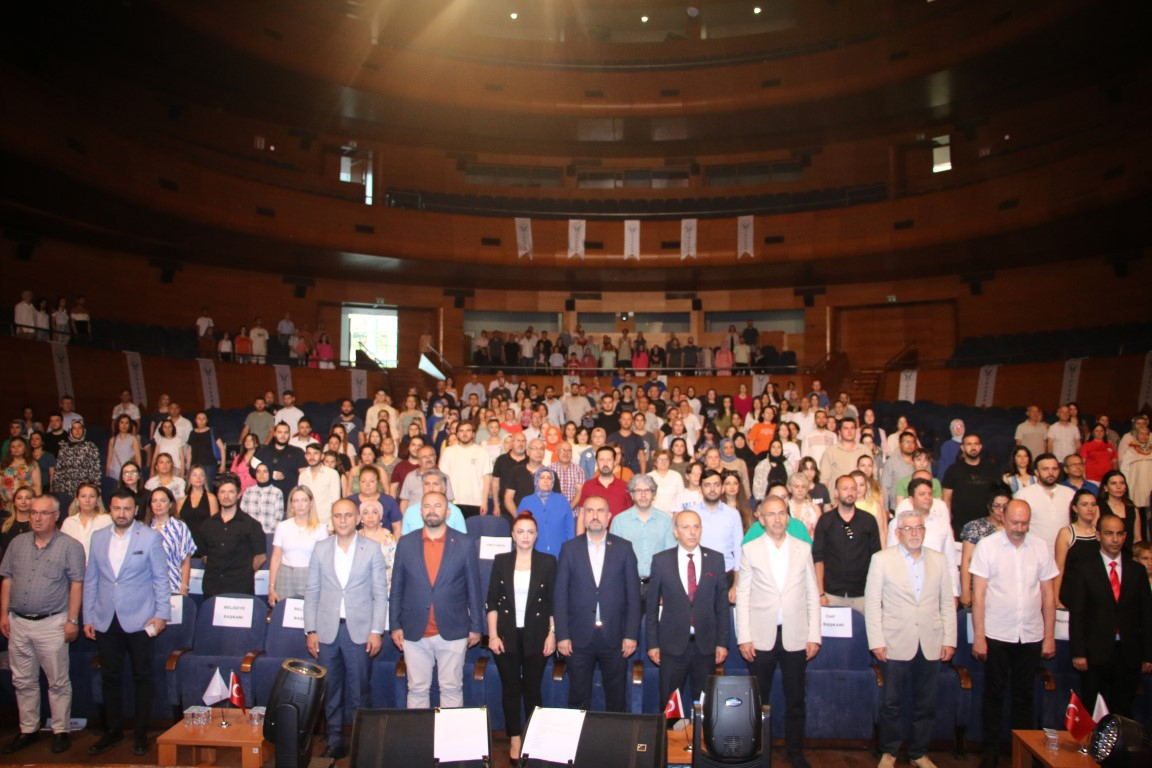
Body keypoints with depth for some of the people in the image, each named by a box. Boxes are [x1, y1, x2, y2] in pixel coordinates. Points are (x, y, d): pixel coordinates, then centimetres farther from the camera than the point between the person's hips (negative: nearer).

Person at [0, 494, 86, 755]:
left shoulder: (70, 546, -7)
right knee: (23, 681, 14)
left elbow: (76, 584, -8)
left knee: (58, 682, 3)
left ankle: (61, 731, 14)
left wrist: (72, 620, -11)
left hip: (51, 623, -5)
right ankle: (28, 730, 27)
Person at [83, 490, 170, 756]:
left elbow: (161, 578, -3)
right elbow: (90, 580, 9)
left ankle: (141, 732, 18)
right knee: (110, 677, 11)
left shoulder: (150, 537, -4)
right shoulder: (98, 537, 7)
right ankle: (113, 730, 25)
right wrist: (88, 617, 6)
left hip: (139, 621, -3)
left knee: (142, 677, 6)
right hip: (105, 621, 3)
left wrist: (162, 614, -9)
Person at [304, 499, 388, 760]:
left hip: (359, 631, -2)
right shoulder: (321, 548, 6)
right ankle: (335, 742, 22)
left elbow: (380, 593, 0)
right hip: (327, 630, 2)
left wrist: (377, 631, -6)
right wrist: (310, 631, 1)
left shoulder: (372, 549, 0)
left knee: (359, 691, 3)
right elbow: (311, 592, 6)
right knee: (330, 691, 9)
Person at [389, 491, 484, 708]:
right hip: (414, 633, 1)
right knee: (417, 690, 9)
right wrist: (395, 625, 3)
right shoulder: (405, 543, 2)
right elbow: (397, 588, 6)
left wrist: (476, 627, 1)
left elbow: (474, 588, 2)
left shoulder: (464, 544, -1)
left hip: (453, 632, -1)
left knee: (451, 689, 7)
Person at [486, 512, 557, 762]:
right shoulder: (501, 561, 2)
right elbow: (491, 601, 2)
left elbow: (553, 602, 1)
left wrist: (552, 633, -4)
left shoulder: (548, 562, 0)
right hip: (507, 635, 1)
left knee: (532, 689, 6)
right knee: (510, 689, 6)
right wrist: (493, 635, -4)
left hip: (536, 636, -1)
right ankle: (514, 739, 17)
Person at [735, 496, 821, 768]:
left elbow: (812, 594, 6)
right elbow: (742, 595, 0)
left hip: (795, 637, 1)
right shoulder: (750, 550, 2)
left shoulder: (803, 549, 6)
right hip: (761, 637, -1)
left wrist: (814, 636, 1)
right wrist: (744, 637, -5)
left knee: (795, 699, 9)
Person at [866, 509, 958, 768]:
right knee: (891, 703, 6)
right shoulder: (881, 560, -1)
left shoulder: (939, 561, 8)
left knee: (926, 705, 11)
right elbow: (872, 603, -2)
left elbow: (947, 603, 10)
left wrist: (949, 640, 4)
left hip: (931, 646, 3)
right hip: (896, 644, -2)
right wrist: (876, 641, -7)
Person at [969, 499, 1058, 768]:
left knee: (1024, 695, 13)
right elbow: (978, 594, -6)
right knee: (994, 694, 8)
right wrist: (978, 636, -8)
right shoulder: (987, 546, -6)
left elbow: (1048, 595, 7)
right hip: (996, 635, -2)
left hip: (1031, 636, 2)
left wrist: (1049, 636, 5)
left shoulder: (1040, 548, 2)